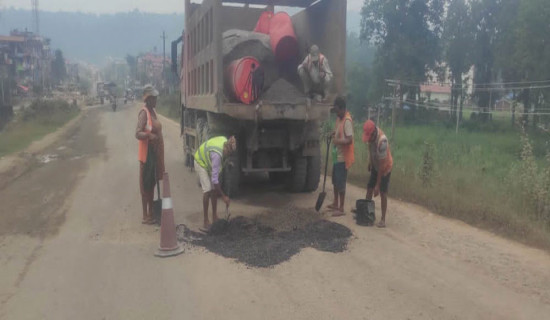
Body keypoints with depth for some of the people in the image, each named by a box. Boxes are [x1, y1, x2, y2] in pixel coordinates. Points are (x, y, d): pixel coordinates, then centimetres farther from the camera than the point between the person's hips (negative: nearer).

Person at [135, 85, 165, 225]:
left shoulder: (153, 111, 13)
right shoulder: (144, 113, -16)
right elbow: (137, 133, -23)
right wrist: (149, 135, -42)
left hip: (156, 152, 9)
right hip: (146, 152, -9)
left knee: (152, 182, 15)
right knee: (145, 183, -1)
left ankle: (151, 212, 27)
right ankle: (145, 216, 7)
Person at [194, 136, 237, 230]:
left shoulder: (225, 141, -20)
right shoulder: (217, 155, -41)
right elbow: (214, 179, -38)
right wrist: (224, 196, -34)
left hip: (209, 162, 8)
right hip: (201, 163, -8)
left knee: (214, 189, 4)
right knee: (208, 190, -16)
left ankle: (214, 217, 13)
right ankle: (206, 221, -8)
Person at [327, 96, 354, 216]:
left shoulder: (347, 120, -20)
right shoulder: (339, 118, 9)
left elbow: (349, 139, -25)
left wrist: (337, 141, -32)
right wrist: (334, 134, 4)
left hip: (343, 157, -10)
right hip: (337, 155, 10)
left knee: (341, 183, -3)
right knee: (335, 181, 19)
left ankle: (341, 209, 6)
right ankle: (335, 203, 33)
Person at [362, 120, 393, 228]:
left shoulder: (382, 141, -36)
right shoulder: (371, 135, -15)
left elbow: (382, 165, -32)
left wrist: (378, 185, -28)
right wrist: (370, 163, 17)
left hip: (385, 168, -7)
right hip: (375, 166, 7)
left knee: (383, 193, -7)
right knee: (369, 188, 8)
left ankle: (383, 220, -1)